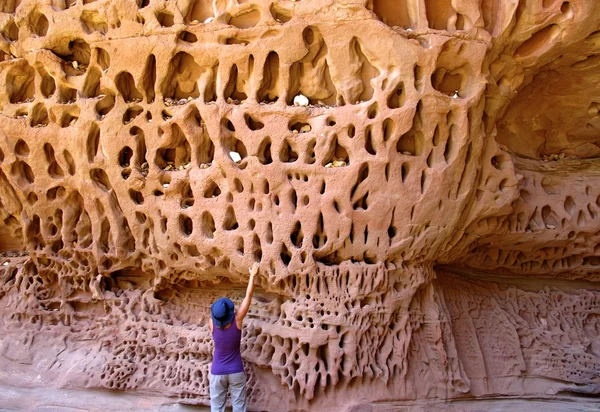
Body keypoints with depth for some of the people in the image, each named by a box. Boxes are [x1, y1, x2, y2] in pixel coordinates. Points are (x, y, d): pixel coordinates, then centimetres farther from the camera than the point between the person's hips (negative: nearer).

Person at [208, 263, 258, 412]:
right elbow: (248, 296, -13)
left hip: (217, 372, 1)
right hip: (236, 371, -1)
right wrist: (253, 275, -6)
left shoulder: (212, 324, -14)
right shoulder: (237, 321, -18)